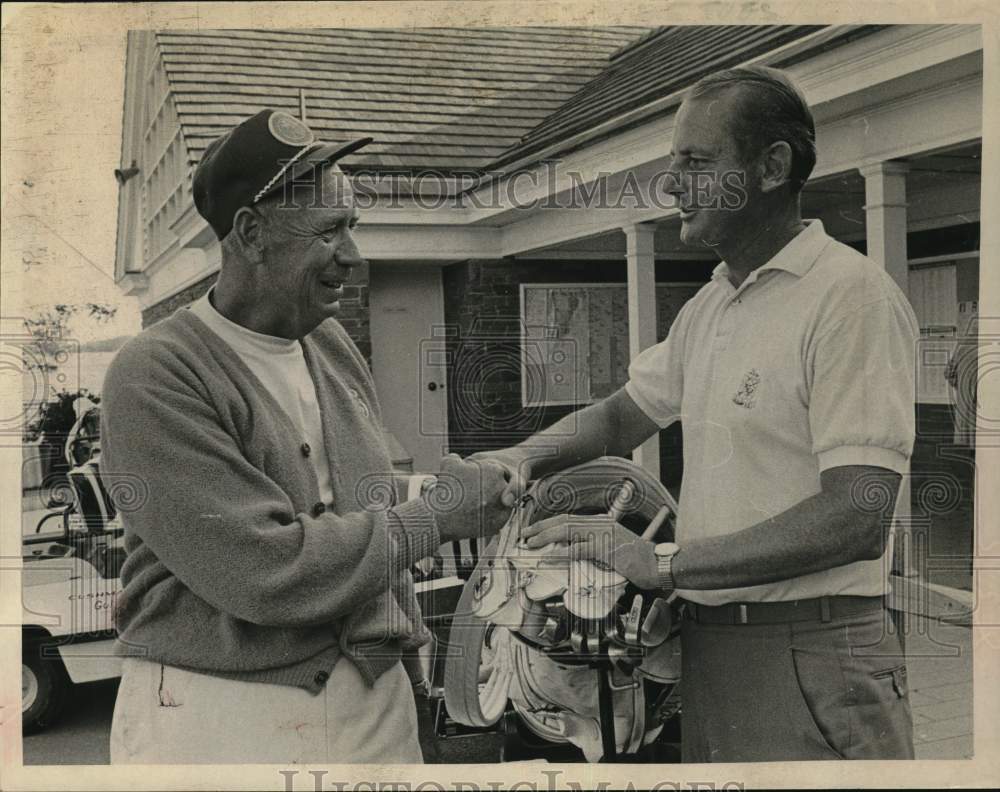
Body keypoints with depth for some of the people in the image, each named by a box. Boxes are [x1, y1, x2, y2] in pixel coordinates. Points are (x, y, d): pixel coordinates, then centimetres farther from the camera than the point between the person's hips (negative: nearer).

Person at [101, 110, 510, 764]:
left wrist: (394, 637, 5)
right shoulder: (155, 376, -16)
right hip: (219, 718, -6)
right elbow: (266, 573, -22)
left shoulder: (332, 342, 6)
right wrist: (438, 516, -13)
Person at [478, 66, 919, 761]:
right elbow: (621, 416, 21)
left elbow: (858, 519, -23)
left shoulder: (851, 294, -16)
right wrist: (525, 459, 1)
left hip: (807, 658, -7)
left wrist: (664, 561, -21)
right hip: (705, 646, 8)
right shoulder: (708, 306, 11)